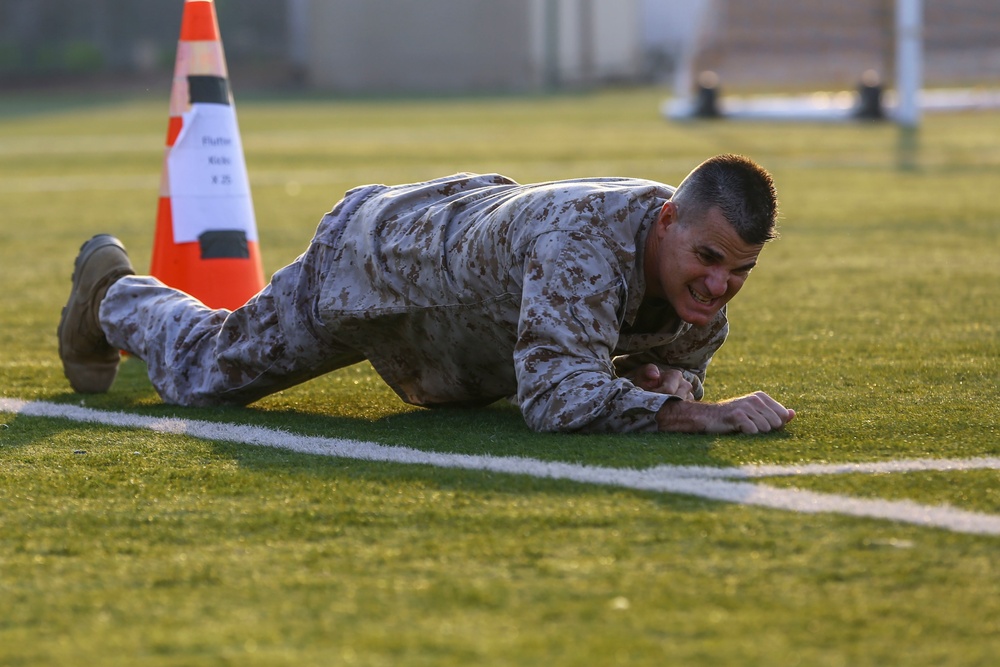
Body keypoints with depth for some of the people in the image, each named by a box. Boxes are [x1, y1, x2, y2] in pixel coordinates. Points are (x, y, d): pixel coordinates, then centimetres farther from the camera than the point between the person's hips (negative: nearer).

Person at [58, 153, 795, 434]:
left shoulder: (703, 272, -24)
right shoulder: (583, 243, -48)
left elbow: (681, 362, -5)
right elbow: (554, 396, -57)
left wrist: (670, 383, -29)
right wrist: (700, 414, -63)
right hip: (372, 259, -7)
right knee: (202, 371, 18)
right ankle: (112, 290, 50)